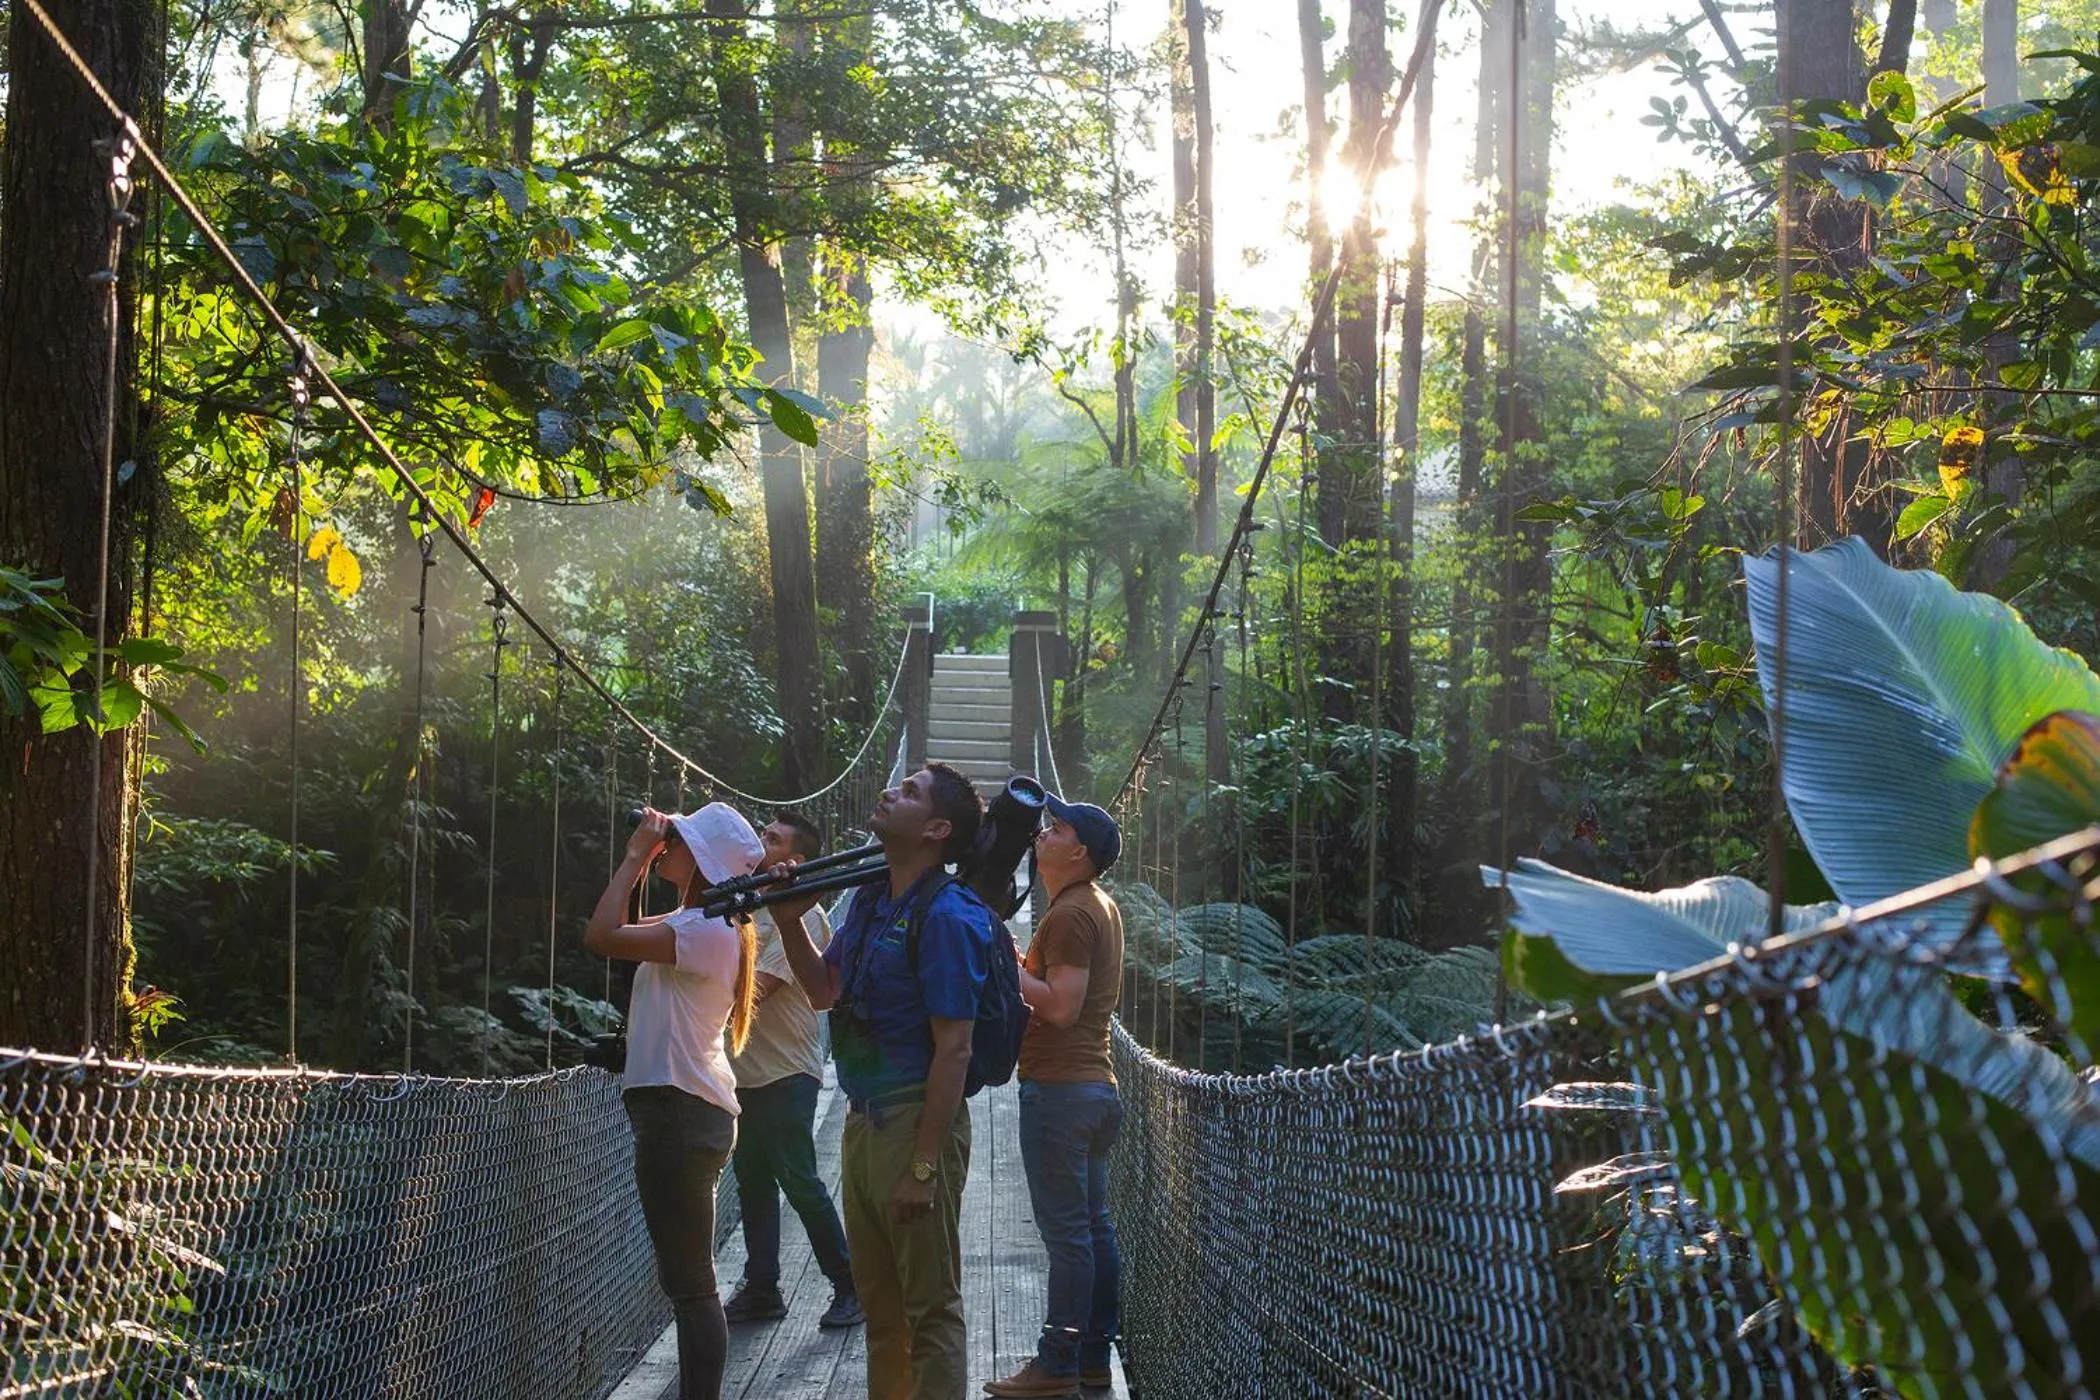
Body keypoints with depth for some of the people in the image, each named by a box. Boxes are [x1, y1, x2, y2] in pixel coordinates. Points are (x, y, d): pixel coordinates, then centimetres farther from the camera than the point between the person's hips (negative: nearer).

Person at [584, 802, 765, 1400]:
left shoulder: (708, 929, -16)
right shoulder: (691, 922, 15)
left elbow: (602, 937, -22)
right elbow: (612, 932, 23)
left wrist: (635, 857, -12)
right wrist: (638, 860, 14)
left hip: (682, 1111, -11)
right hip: (678, 1109, 11)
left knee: (689, 1282, -8)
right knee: (687, 1281, 15)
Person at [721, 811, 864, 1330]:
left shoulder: (801, 915, -13)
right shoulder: (752, 905, 15)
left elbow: (757, 985, -21)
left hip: (785, 1072, -9)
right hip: (745, 1070, 9)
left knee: (799, 1183, -6)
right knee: (753, 1184, 12)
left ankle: (849, 1286, 4)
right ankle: (761, 1291, 19)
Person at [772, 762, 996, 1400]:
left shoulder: (947, 917, -17)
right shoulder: (870, 900, 10)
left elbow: (953, 1050, -20)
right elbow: (824, 990, 21)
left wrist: (923, 1166, -22)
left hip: (915, 1122, -9)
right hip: (863, 1121, 9)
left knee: (929, 1310, 0)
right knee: (879, 1302, 18)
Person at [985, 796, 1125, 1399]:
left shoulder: (1069, 914, -14)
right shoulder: (1101, 906, 17)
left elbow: (1060, 1006, -21)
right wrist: (1018, 960, 16)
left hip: (1059, 1088, -10)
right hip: (1096, 1084, 10)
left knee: (1065, 1230, -8)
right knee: (1093, 1225, 10)